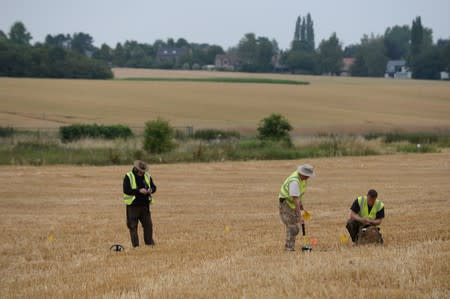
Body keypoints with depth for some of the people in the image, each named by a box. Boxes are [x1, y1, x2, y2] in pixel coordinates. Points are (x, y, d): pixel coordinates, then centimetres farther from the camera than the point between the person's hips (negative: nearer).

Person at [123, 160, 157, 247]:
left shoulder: (147, 176, 8)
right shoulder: (128, 177, -7)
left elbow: (154, 187, 13)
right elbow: (126, 190, -17)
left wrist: (151, 190, -12)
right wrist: (139, 191, -25)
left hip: (145, 205, 4)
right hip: (133, 206, -4)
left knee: (148, 224, 5)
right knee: (133, 226, -1)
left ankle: (149, 242, 15)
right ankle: (135, 245, 4)